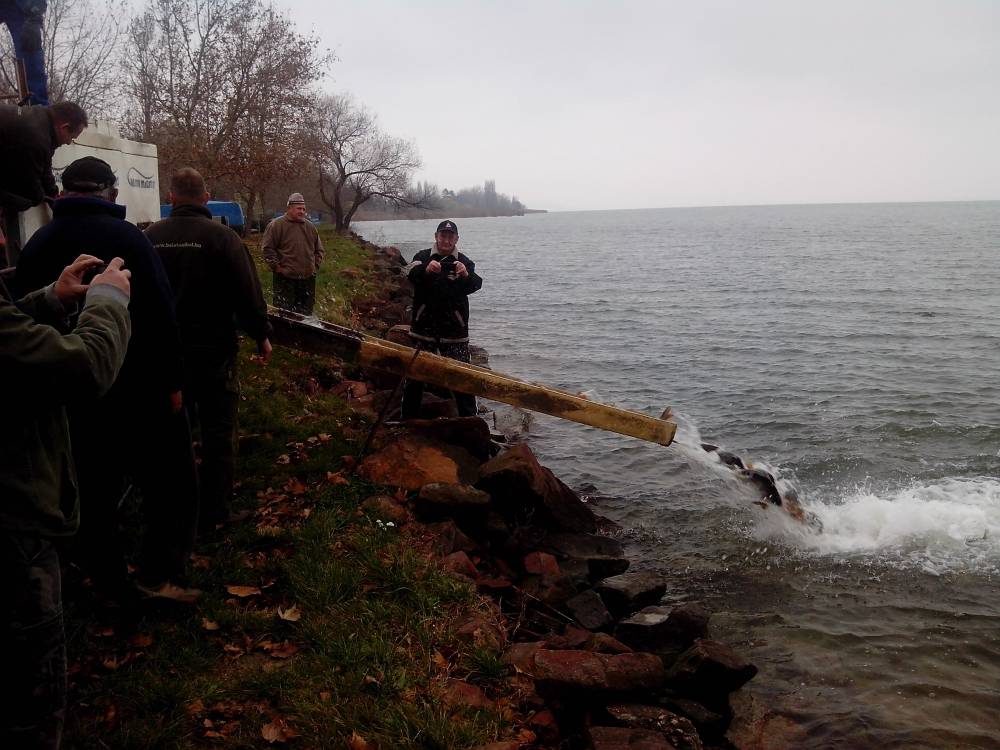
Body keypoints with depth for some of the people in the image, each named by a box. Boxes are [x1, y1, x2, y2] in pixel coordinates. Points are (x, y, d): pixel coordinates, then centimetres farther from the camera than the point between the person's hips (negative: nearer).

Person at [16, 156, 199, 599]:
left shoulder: (34, 246, 5)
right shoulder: (126, 238, -13)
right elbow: (160, 317, -16)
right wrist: (172, 381, -8)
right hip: (136, 388, -5)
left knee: (91, 490, 15)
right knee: (170, 478, 9)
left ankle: (109, 584, 24)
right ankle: (159, 573, 6)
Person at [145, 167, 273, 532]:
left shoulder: (150, 237, 1)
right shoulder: (221, 236, -14)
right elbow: (248, 292, -15)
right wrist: (262, 335, -2)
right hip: (213, 348, -4)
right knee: (218, 431, 5)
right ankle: (213, 511, 9)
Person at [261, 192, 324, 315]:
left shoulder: (310, 226, 12)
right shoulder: (276, 225, -6)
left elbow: (319, 249, 21)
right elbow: (267, 248, -8)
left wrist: (315, 266, 11)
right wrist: (277, 267, -11)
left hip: (308, 278, 5)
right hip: (285, 278, -5)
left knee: (306, 313, 12)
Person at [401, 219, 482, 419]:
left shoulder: (463, 262, 5)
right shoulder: (423, 257, 5)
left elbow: (475, 285, -14)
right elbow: (411, 274, -17)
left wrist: (466, 275, -38)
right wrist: (426, 270, -40)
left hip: (454, 330, -1)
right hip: (423, 328, 1)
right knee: (414, 376, 6)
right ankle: (408, 420, 18)